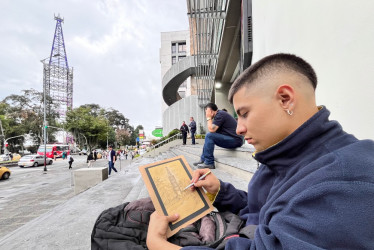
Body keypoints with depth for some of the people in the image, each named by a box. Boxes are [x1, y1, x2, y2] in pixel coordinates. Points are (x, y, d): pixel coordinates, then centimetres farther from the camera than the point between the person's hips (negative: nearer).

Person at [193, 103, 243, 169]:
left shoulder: (220, 114, -14)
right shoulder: (219, 114, 17)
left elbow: (211, 129, -20)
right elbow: (213, 130, 15)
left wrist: (208, 118, -9)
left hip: (235, 140, -11)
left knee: (209, 136, -20)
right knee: (208, 137, 18)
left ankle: (209, 163, -14)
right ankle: (203, 160, 17)